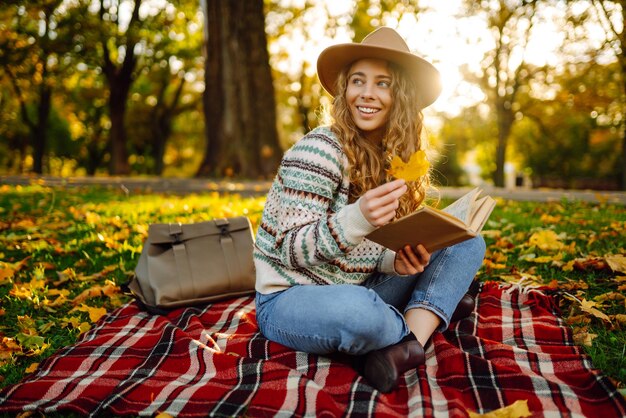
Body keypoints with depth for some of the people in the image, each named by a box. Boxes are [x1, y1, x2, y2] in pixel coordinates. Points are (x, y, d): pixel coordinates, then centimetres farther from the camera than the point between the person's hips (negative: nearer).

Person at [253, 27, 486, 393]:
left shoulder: (396, 159, 3)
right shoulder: (320, 150, -18)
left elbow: (371, 249, 9)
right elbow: (291, 250, -20)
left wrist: (399, 261, -15)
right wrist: (357, 217, -38)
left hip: (359, 290, 7)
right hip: (291, 298, -7)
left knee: (467, 242, 0)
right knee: (359, 310, -41)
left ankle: (405, 346, -19)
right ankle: (430, 313, -8)